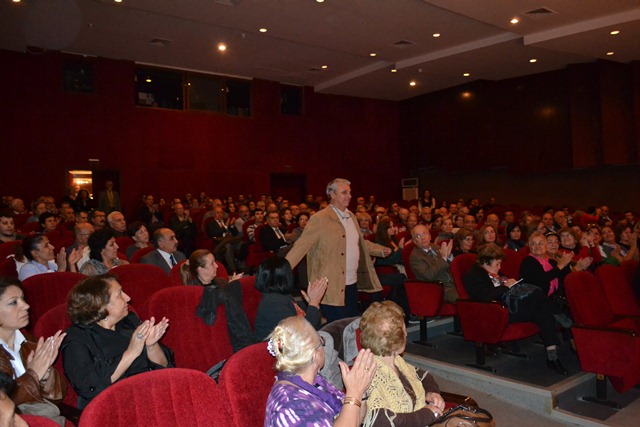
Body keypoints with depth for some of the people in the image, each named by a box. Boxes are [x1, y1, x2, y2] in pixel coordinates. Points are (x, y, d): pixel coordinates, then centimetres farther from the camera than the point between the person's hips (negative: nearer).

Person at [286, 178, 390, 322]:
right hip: (333, 287, -7)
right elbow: (301, 246, -16)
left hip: (352, 284, 7)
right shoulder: (320, 219, -12)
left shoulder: (351, 216, 12)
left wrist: (381, 250, 15)